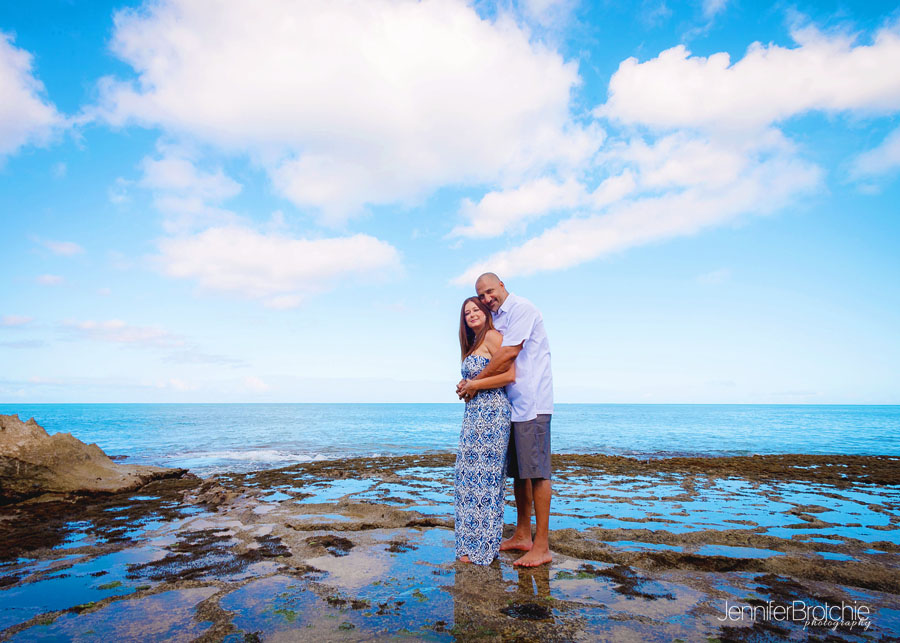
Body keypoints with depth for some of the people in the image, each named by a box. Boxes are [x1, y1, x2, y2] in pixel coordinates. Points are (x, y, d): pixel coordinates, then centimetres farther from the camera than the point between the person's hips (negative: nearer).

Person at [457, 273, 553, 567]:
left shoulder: (522, 309, -10)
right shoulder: (495, 320, 17)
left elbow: (510, 351, -20)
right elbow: (493, 362, 20)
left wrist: (476, 382, -14)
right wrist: (470, 382, 1)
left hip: (531, 402, -9)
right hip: (511, 404, 9)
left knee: (535, 470, -7)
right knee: (518, 471, 13)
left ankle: (542, 546, 0)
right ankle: (522, 535, 24)